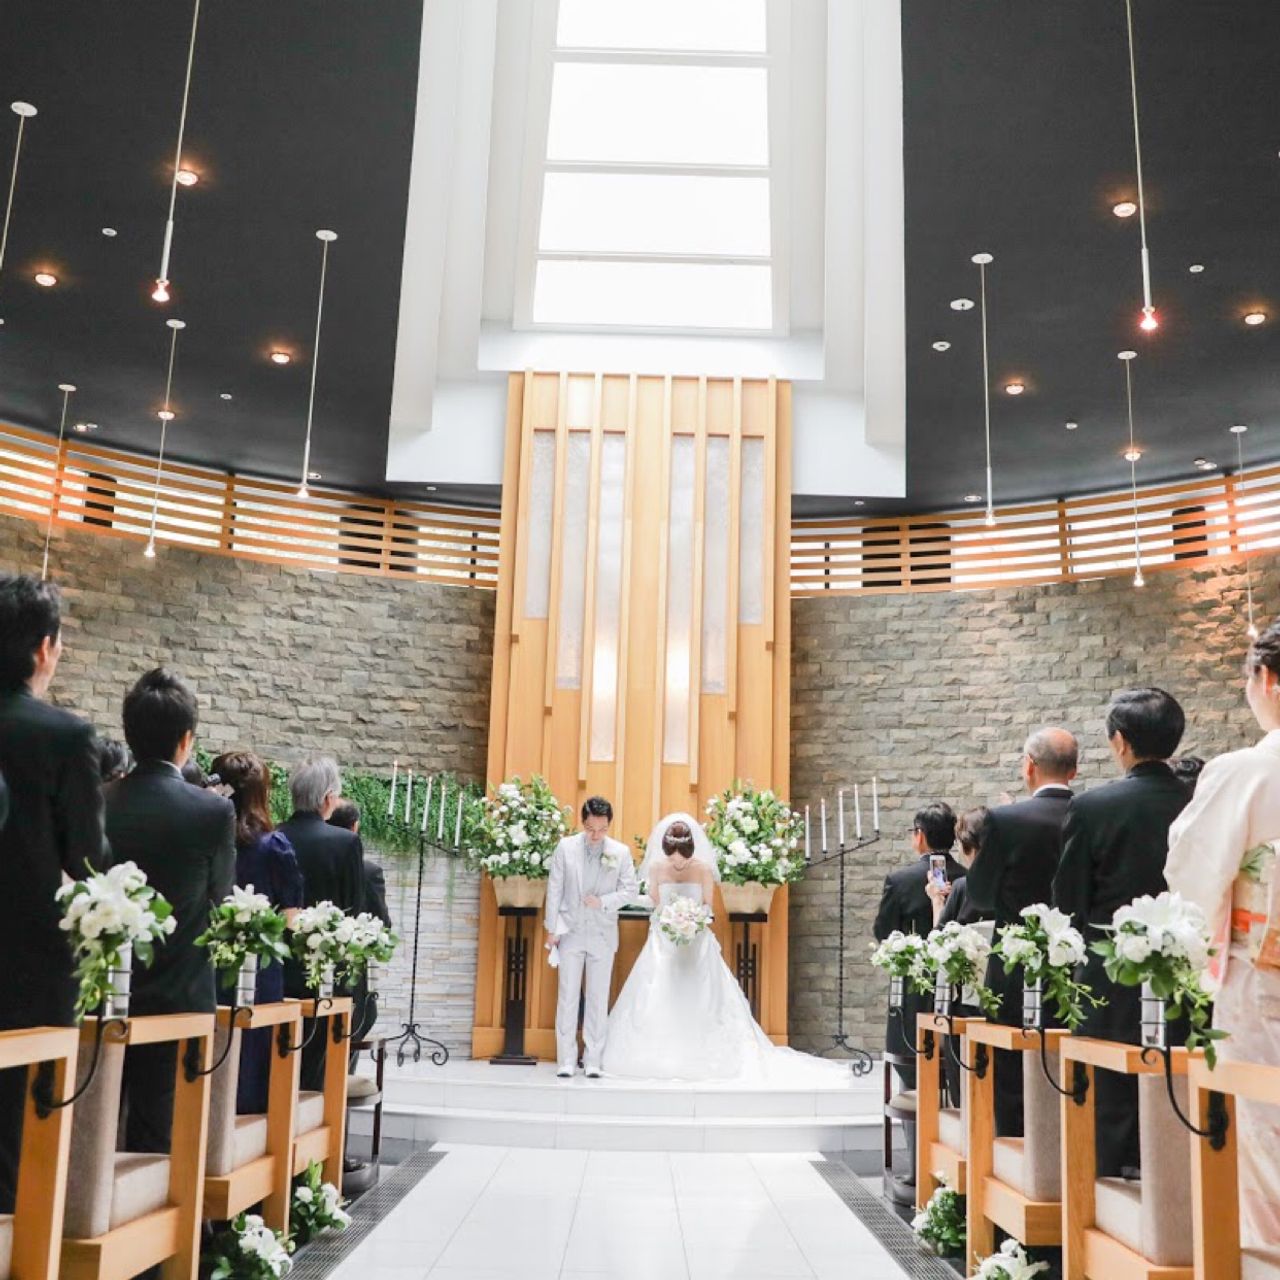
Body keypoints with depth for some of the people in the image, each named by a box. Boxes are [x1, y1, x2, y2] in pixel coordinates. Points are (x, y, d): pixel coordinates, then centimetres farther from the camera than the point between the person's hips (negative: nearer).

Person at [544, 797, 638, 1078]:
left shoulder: (621, 852, -3)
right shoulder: (565, 847, -2)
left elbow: (629, 890, 2)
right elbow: (554, 889, 1)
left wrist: (603, 901, -15)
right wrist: (551, 928, 0)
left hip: (603, 935, 0)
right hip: (570, 933, 0)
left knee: (598, 999, 5)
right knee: (567, 997, 1)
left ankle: (593, 1060, 12)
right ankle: (566, 1060, 7)